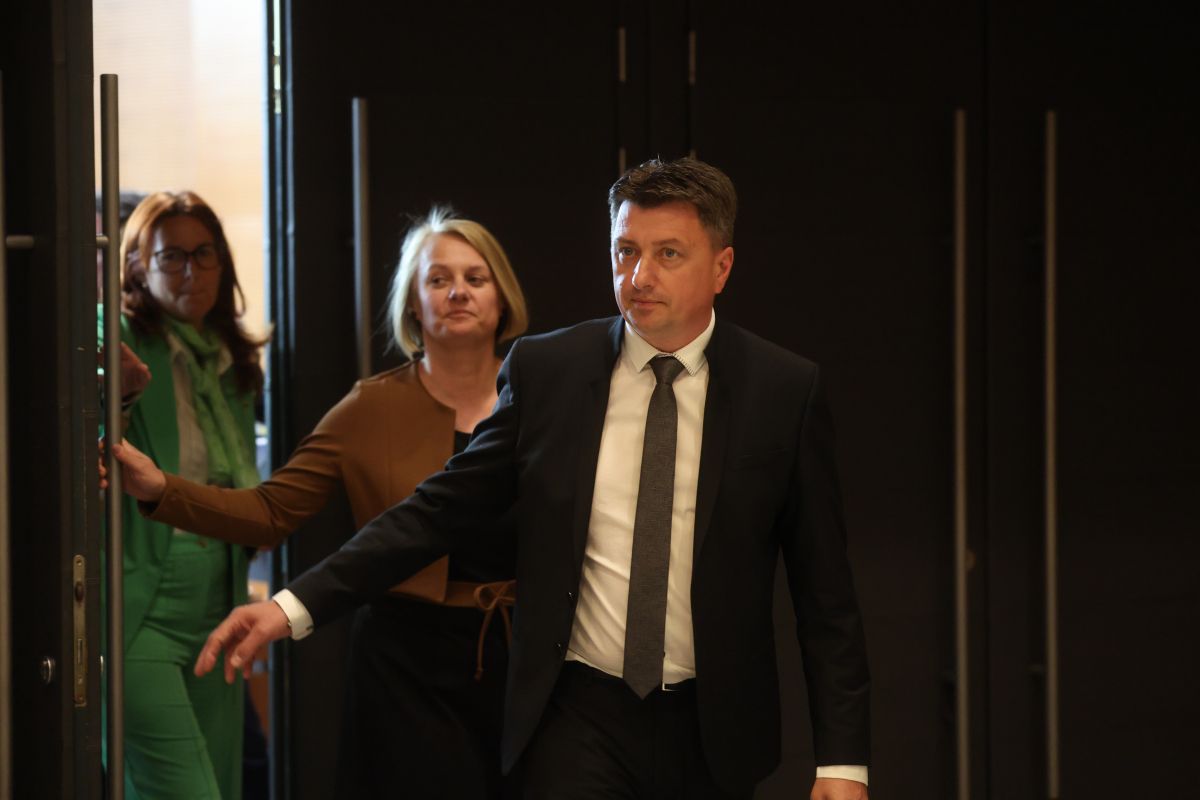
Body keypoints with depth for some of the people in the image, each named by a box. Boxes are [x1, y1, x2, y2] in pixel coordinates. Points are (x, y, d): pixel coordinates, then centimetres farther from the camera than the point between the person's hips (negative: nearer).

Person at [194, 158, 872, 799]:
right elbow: (445, 508, 1)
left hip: (713, 733, 0)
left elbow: (824, 590, -1)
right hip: (580, 715, 0)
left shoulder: (786, 390, -3)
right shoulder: (545, 372, 0)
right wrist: (296, 606, -9)